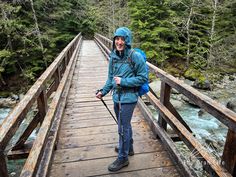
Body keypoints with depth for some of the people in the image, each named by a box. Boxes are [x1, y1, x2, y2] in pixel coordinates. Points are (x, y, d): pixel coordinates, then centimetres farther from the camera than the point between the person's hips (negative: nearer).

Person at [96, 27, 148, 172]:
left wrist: (123, 81, -19)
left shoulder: (135, 56, -16)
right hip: (117, 97, 7)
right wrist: (103, 91, 4)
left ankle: (123, 158, 23)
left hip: (128, 98, -7)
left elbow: (143, 78, -13)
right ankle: (129, 148, 44)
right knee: (125, 125, 22)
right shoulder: (114, 56, 3)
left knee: (123, 128, 3)